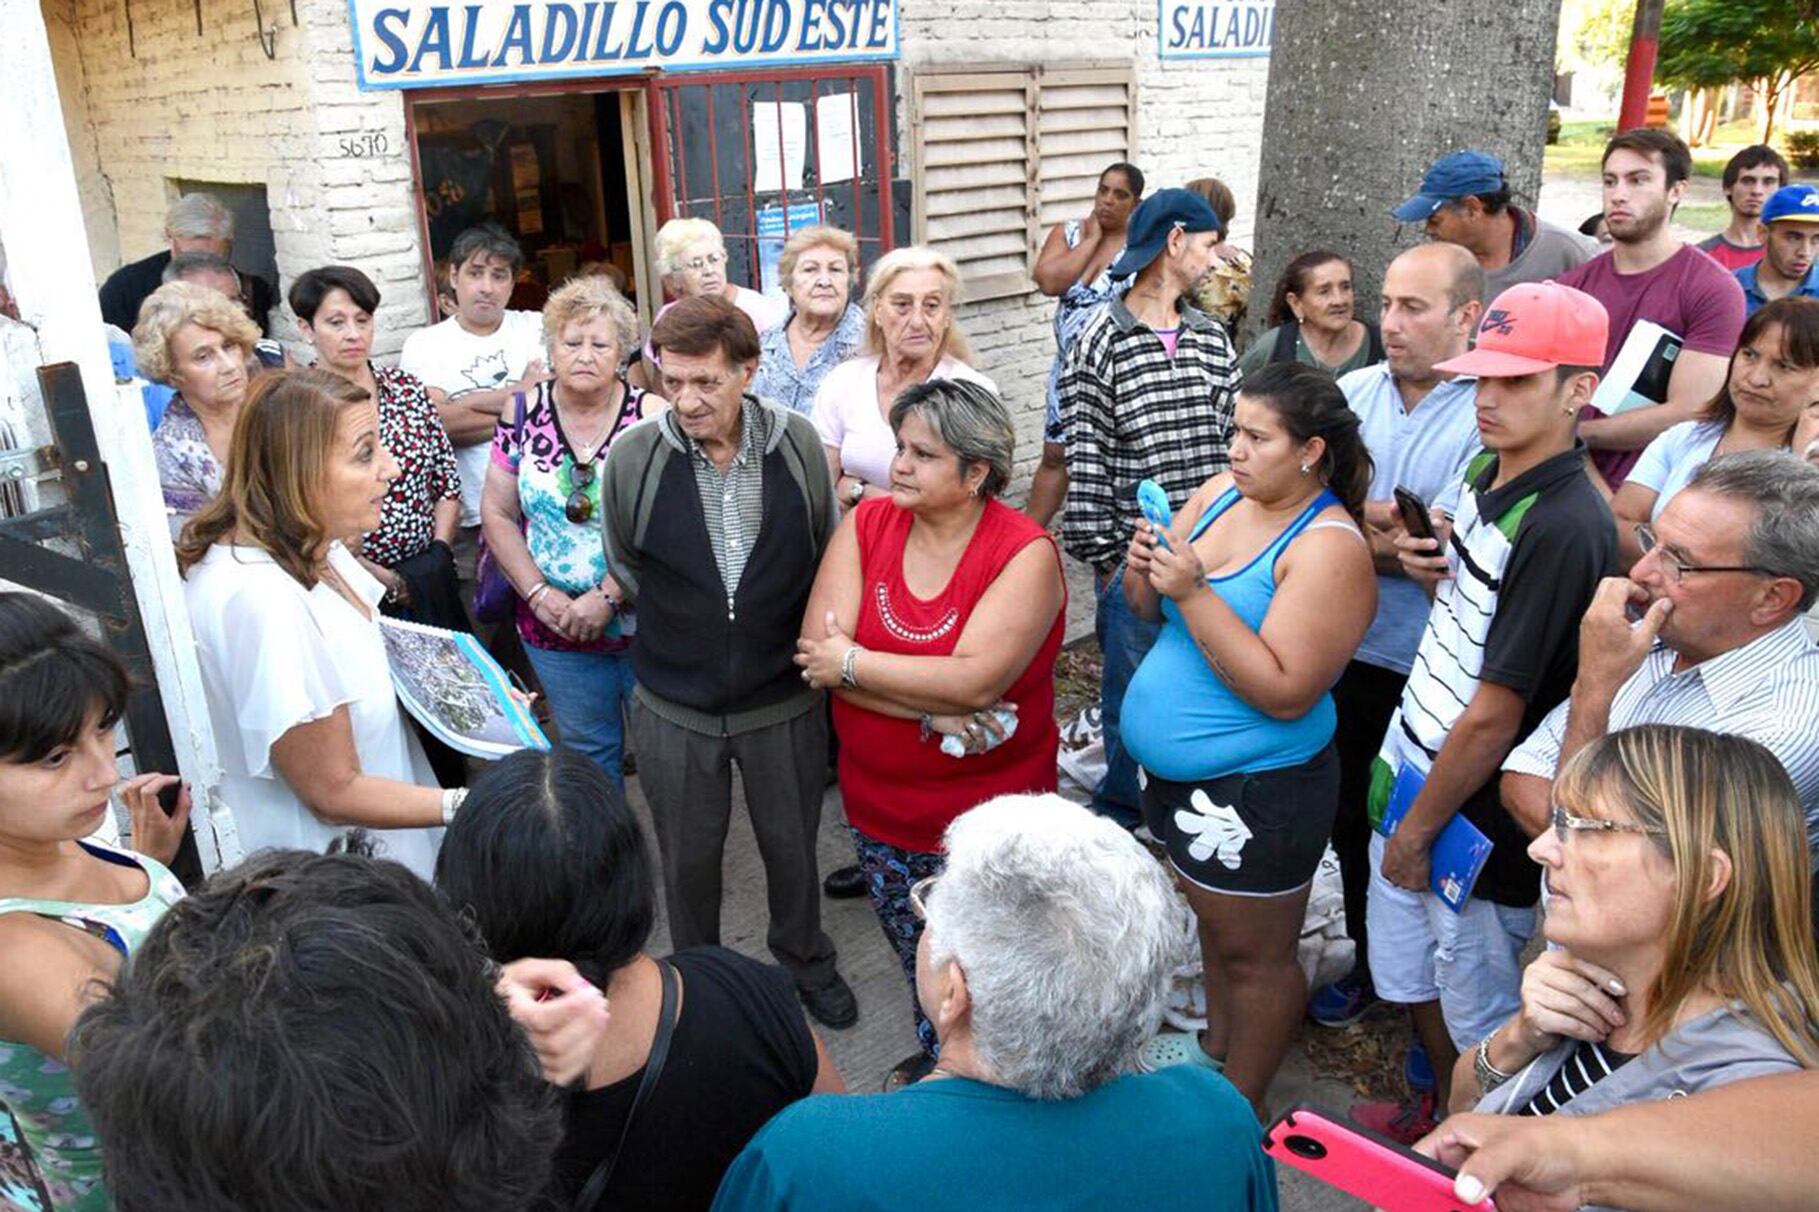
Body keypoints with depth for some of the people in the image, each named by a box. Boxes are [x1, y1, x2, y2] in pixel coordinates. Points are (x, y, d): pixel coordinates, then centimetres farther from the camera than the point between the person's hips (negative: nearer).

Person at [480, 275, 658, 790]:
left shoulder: (651, 417, -9)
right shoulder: (523, 416, 0)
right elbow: (498, 514, 3)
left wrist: (608, 597, -18)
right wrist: (539, 592, -8)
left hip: (643, 619, -2)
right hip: (556, 631, 3)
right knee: (589, 750, 17)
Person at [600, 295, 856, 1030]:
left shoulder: (797, 443, -11)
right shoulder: (632, 457, -13)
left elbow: (827, 555, 4)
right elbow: (625, 572, 3)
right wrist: (686, 629, 3)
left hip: (785, 697, 1)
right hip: (674, 705, 0)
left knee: (792, 846, 20)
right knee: (688, 858, 18)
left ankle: (806, 962, 47)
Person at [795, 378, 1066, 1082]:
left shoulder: (1025, 553, -18)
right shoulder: (867, 525, -6)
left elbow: (975, 680, -29)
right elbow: (816, 652, -14)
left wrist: (852, 664, -20)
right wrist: (929, 711, -24)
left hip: (987, 813, -4)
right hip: (879, 804, 4)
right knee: (917, 958, 25)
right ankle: (933, 1057, 53)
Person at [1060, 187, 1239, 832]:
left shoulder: (1213, 339, 9)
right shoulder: (1100, 343, -7)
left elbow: (1231, 441, 12)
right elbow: (1084, 459, -9)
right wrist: (1105, 557, -9)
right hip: (1135, 558, -4)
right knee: (1130, 692, 8)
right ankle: (1120, 817, 27)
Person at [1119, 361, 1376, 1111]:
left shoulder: (1329, 547, -21)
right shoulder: (1217, 494, 1)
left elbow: (1285, 692, -28)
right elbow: (1152, 610, 7)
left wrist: (1194, 593, -30)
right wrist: (1143, 571, -15)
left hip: (1254, 790, -8)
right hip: (1174, 766, 8)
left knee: (1253, 952, 11)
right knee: (1212, 913, 26)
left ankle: (1240, 1107, 31)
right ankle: (1216, 1045, 48)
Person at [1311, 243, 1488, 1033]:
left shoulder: (1490, 415, -14)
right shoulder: (1354, 391, 2)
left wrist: (1343, 526, -16)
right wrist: (1377, 522, -18)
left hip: (1433, 671, -5)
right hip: (1350, 650, 5)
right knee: (1351, 816, 19)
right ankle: (1370, 960, 41)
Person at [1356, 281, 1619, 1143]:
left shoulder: (1564, 528, -25)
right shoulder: (1485, 470, 2)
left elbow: (1495, 713, -22)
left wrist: (1419, 828, -12)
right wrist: (1427, 567, -6)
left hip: (1476, 813, -8)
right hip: (1413, 760, 8)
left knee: (1476, 1013, 14)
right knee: (1409, 976, 25)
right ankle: (1443, 1113, 49)